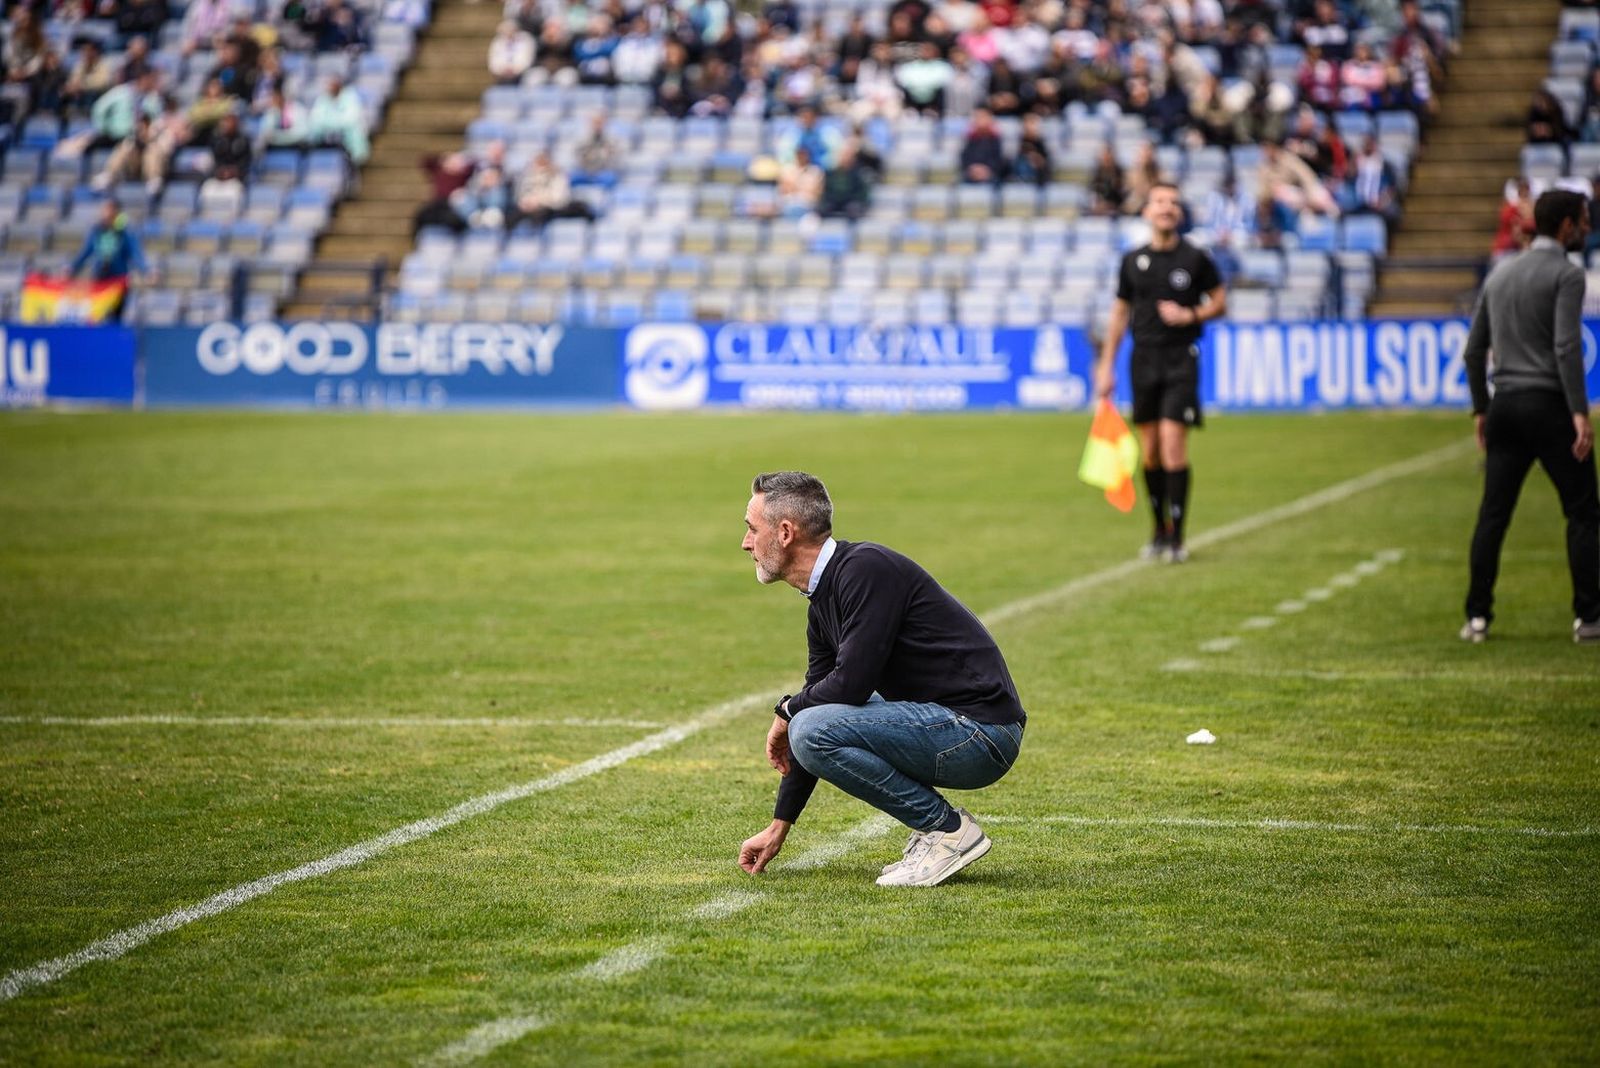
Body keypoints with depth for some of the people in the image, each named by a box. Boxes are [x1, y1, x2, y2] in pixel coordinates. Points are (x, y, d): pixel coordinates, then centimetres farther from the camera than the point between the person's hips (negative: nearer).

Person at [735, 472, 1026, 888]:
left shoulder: (865, 569, -15)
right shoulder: (821, 607, 14)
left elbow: (852, 682, -22)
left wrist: (788, 711, 0)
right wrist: (779, 826, 21)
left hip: (978, 730, -10)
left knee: (813, 727, -21)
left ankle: (949, 829, -8)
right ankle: (935, 828, 13)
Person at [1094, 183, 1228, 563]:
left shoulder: (1195, 259, -1)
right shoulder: (1133, 261, 8)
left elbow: (1220, 302, 8)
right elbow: (1120, 313, 14)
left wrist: (1190, 314, -12)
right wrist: (1106, 366, 11)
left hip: (1180, 360, -3)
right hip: (1144, 358, 3)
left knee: (1173, 442, -13)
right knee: (1150, 450, 5)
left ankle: (1176, 535, -8)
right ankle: (1159, 531, 18)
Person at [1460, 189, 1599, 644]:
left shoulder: (1501, 274, 14)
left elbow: (1473, 350, 15)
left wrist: (1481, 409, 21)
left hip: (1505, 404, 6)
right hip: (1549, 402, -6)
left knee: (1492, 515, 5)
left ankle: (1477, 616, 3)